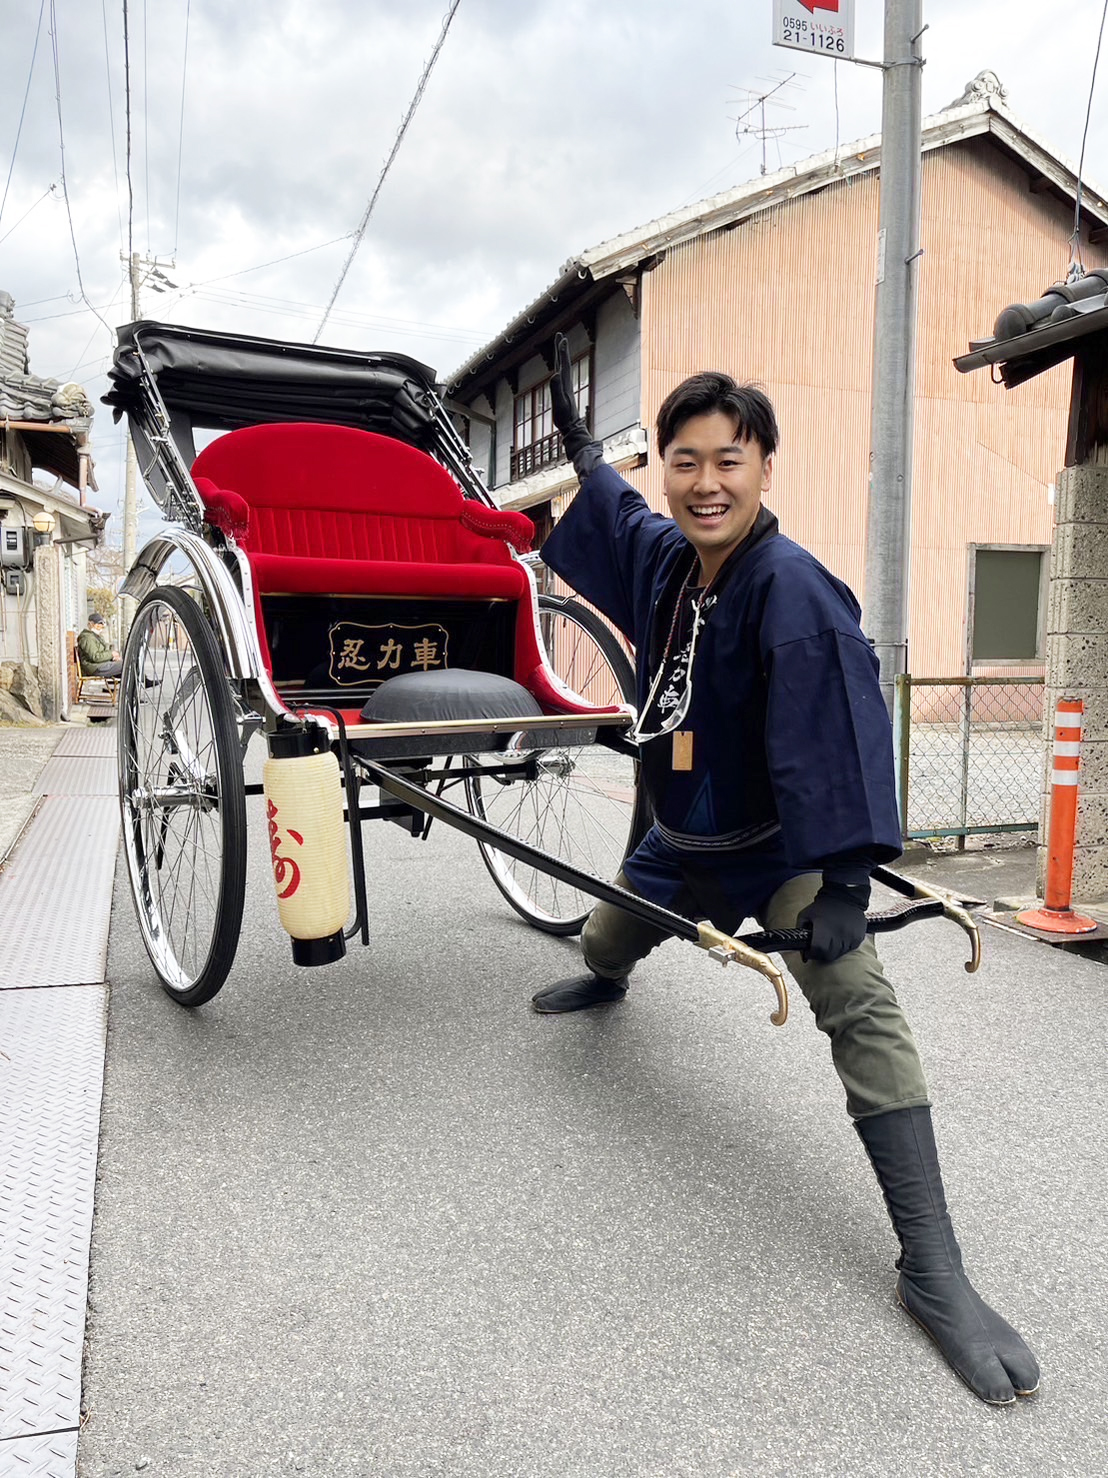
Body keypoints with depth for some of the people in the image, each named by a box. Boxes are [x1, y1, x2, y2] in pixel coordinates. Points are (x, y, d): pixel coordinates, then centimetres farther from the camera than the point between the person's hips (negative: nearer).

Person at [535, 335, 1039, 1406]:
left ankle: (932, 1272, -14)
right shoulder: (663, 555, -5)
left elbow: (834, 735, -31)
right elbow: (619, 510, 20)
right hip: (679, 841, 7)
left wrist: (842, 878, -34)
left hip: (780, 846, -7)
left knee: (861, 1012, -21)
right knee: (606, 941, 27)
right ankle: (604, 984, 68)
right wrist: (576, 437, 32)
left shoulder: (792, 589, -26)